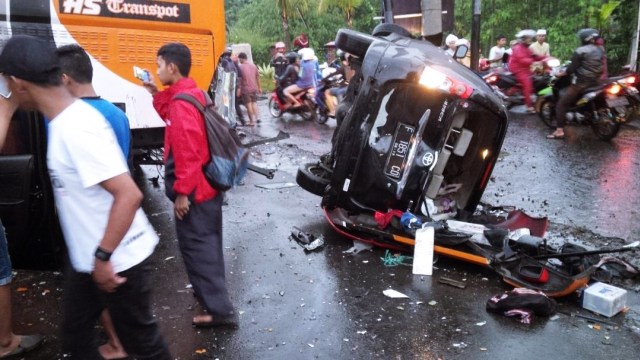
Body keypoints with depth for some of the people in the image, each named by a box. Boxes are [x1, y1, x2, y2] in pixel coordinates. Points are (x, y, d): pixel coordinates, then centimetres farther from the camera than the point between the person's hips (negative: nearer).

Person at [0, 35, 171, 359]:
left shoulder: (75, 128, -26)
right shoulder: (68, 118, 4)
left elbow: (129, 195, -31)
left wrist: (103, 257, -23)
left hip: (117, 260, -9)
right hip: (85, 258, 9)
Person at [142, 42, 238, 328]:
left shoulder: (181, 103, -20)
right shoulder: (194, 93, 10)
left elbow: (186, 152, -24)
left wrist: (181, 192, -20)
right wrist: (158, 96, 15)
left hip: (194, 190, -10)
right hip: (209, 184, 10)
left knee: (195, 247, -1)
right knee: (208, 243, 20)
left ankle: (219, 309, 5)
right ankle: (214, 295, 36)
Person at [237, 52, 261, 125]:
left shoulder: (240, 67, -11)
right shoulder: (253, 65, 5)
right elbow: (258, 77, 11)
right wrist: (259, 87, 18)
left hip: (245, 89, -5)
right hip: (254, 88, 5)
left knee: (248, 105, 3)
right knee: (254, 103, 17)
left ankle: (251, 121, 7)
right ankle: (256, 118, 9)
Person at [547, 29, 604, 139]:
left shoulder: (580, 51, -13)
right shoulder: (600, 50, 11)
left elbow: (572, 68, -15)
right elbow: (601, 66, 19)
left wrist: (561, 74, -2)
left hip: (581, 83, -8)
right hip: (596, 81, 8)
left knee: (561, 104, -7)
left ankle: (559, 131, -18)